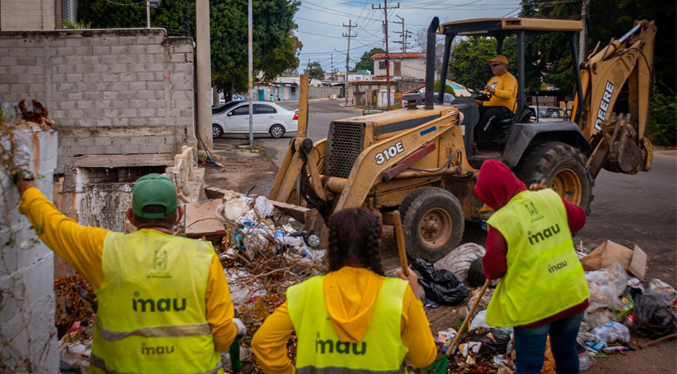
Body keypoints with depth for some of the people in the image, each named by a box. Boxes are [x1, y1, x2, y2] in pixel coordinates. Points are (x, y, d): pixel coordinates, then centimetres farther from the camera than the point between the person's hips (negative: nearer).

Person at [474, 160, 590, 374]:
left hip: (534, 304, -5)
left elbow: (493, 271, -14)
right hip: (571, 294, 5)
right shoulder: (550, 198, -5)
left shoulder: (501, 222, -19)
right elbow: (579, 220, 14)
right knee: (567, 352, 25)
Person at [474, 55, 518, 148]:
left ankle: (478, 143, -40)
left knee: (489, 114, -37)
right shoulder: (492, 79, 26)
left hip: (505, 108, -8)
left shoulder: (509, 78, 0)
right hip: (488, 107, 8)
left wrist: (494, 91, -37)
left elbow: (508, 94, -19)